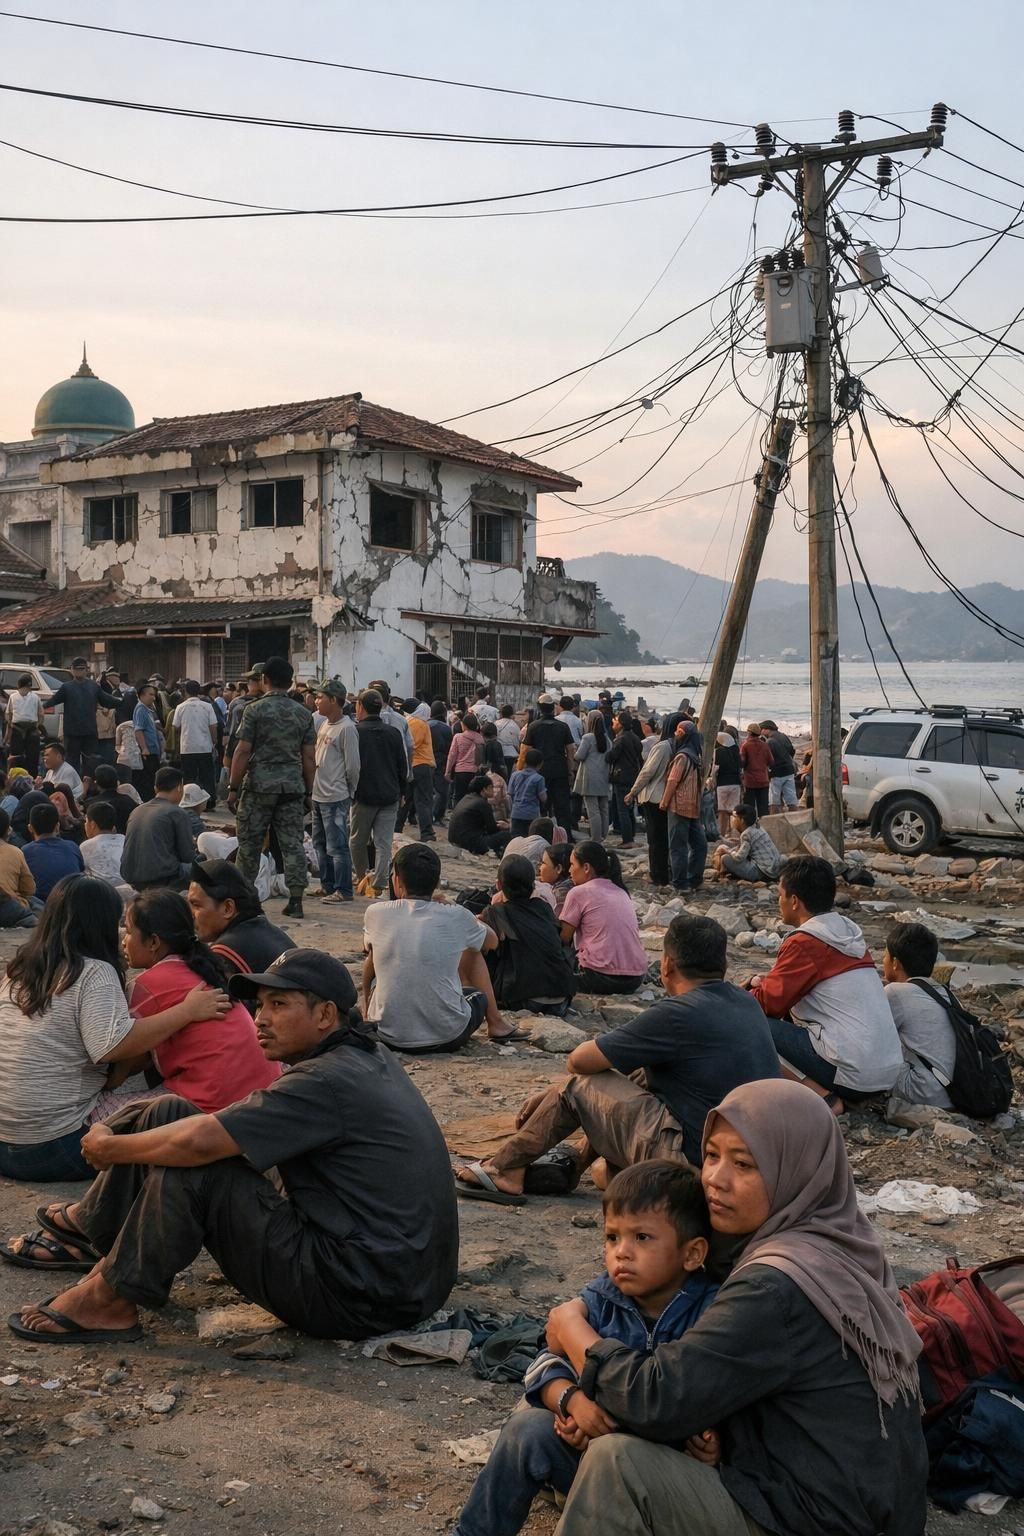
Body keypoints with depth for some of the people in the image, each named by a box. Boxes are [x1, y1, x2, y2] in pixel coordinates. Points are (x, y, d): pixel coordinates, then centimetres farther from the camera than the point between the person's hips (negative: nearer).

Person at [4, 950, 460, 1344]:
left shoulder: (331, 1081, -20)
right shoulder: (368, 1057, 9)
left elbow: (198, 1141, -24)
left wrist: (108, 1146, -7)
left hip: (360, 1299, -9)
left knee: (188, 1164, -16)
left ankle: (111, 1301, 0)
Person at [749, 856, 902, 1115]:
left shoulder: (803, 944, -11)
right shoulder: (849, 932, 14)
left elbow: (769, 1003, -7)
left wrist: (758, 985, 13)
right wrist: (767, 983, 18)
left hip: (854, 1075, -9)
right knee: (791, 1015, 24)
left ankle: (823, 1096, -11)